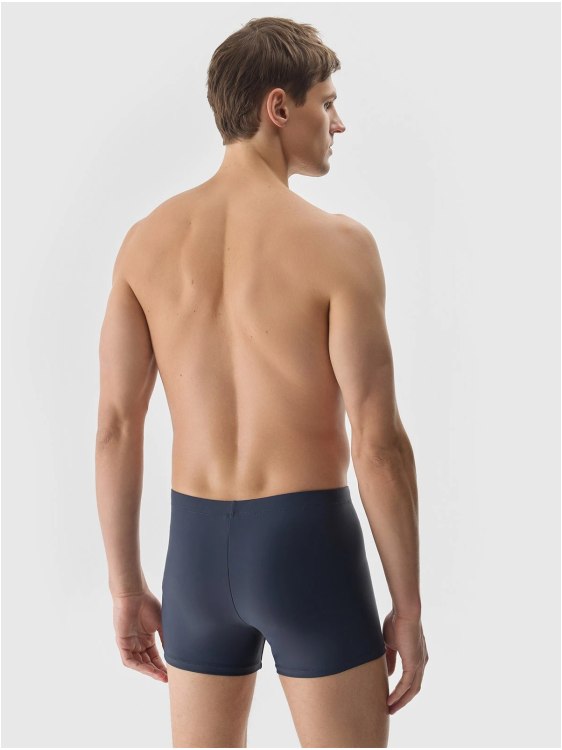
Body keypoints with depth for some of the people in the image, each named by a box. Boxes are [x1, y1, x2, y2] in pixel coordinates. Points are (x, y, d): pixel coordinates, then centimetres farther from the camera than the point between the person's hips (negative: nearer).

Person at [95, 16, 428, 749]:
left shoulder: (147, 238, 1)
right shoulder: (337, 242, -13)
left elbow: (115, 427, 0)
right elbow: (380, 442, -15)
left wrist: (126, 587, 10)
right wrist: (409, 607, -5)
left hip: (197, 545, 5)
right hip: (306, 543, -4)